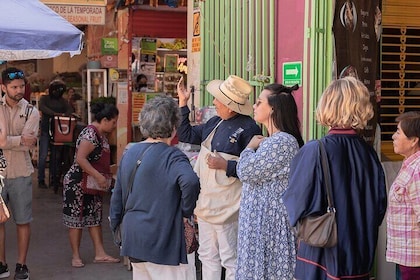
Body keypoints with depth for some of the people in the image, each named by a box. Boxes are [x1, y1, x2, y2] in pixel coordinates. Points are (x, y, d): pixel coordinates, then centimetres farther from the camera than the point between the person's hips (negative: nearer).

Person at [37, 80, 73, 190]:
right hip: (45, 130, -4)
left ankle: (54, 178, 15)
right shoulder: (44, 98, 3)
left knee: (55, 156, 7)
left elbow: (70, 110, -1)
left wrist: (64, 115, -24)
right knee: (43, 155, -6)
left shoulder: (62, 101, 14)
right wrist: (55, 113, -32)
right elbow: (42, 107, -18)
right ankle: (41, 180, -1)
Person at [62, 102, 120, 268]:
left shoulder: (101, 134, 8)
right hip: (78, 183, -10)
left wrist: (110, 171, 14)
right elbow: (80, 159, -31)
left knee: (95, 217, 10)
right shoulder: (90, 134, -22)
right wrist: (98, 176, -33)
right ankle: (76, 256, 10)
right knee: (77, 219, 1)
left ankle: (100, 254, 14)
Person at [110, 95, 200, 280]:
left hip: (133, 238, 8)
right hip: (163, 242, -8)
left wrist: (116, 228, 23)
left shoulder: (130, 153, 8)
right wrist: (186, 210, -16)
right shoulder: (172, 156, -13)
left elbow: (117, 197, 13)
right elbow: (190, 182, -33)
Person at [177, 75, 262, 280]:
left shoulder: (248, 129, -16)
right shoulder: (215, 123, 9)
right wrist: (183, 103, 14)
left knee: (231, 261, 1)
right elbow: (186, 135, 19)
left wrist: (226, 166, -23)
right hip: (206, 203, 9)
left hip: (227, 207, -9)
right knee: (207, 257, 19)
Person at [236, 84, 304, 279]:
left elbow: (246, 171, -18)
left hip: (270, 222, -10)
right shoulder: (272, 140, 14)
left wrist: (250, 147, -2)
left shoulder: (282, 142, -20)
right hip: (262, 220, 10)